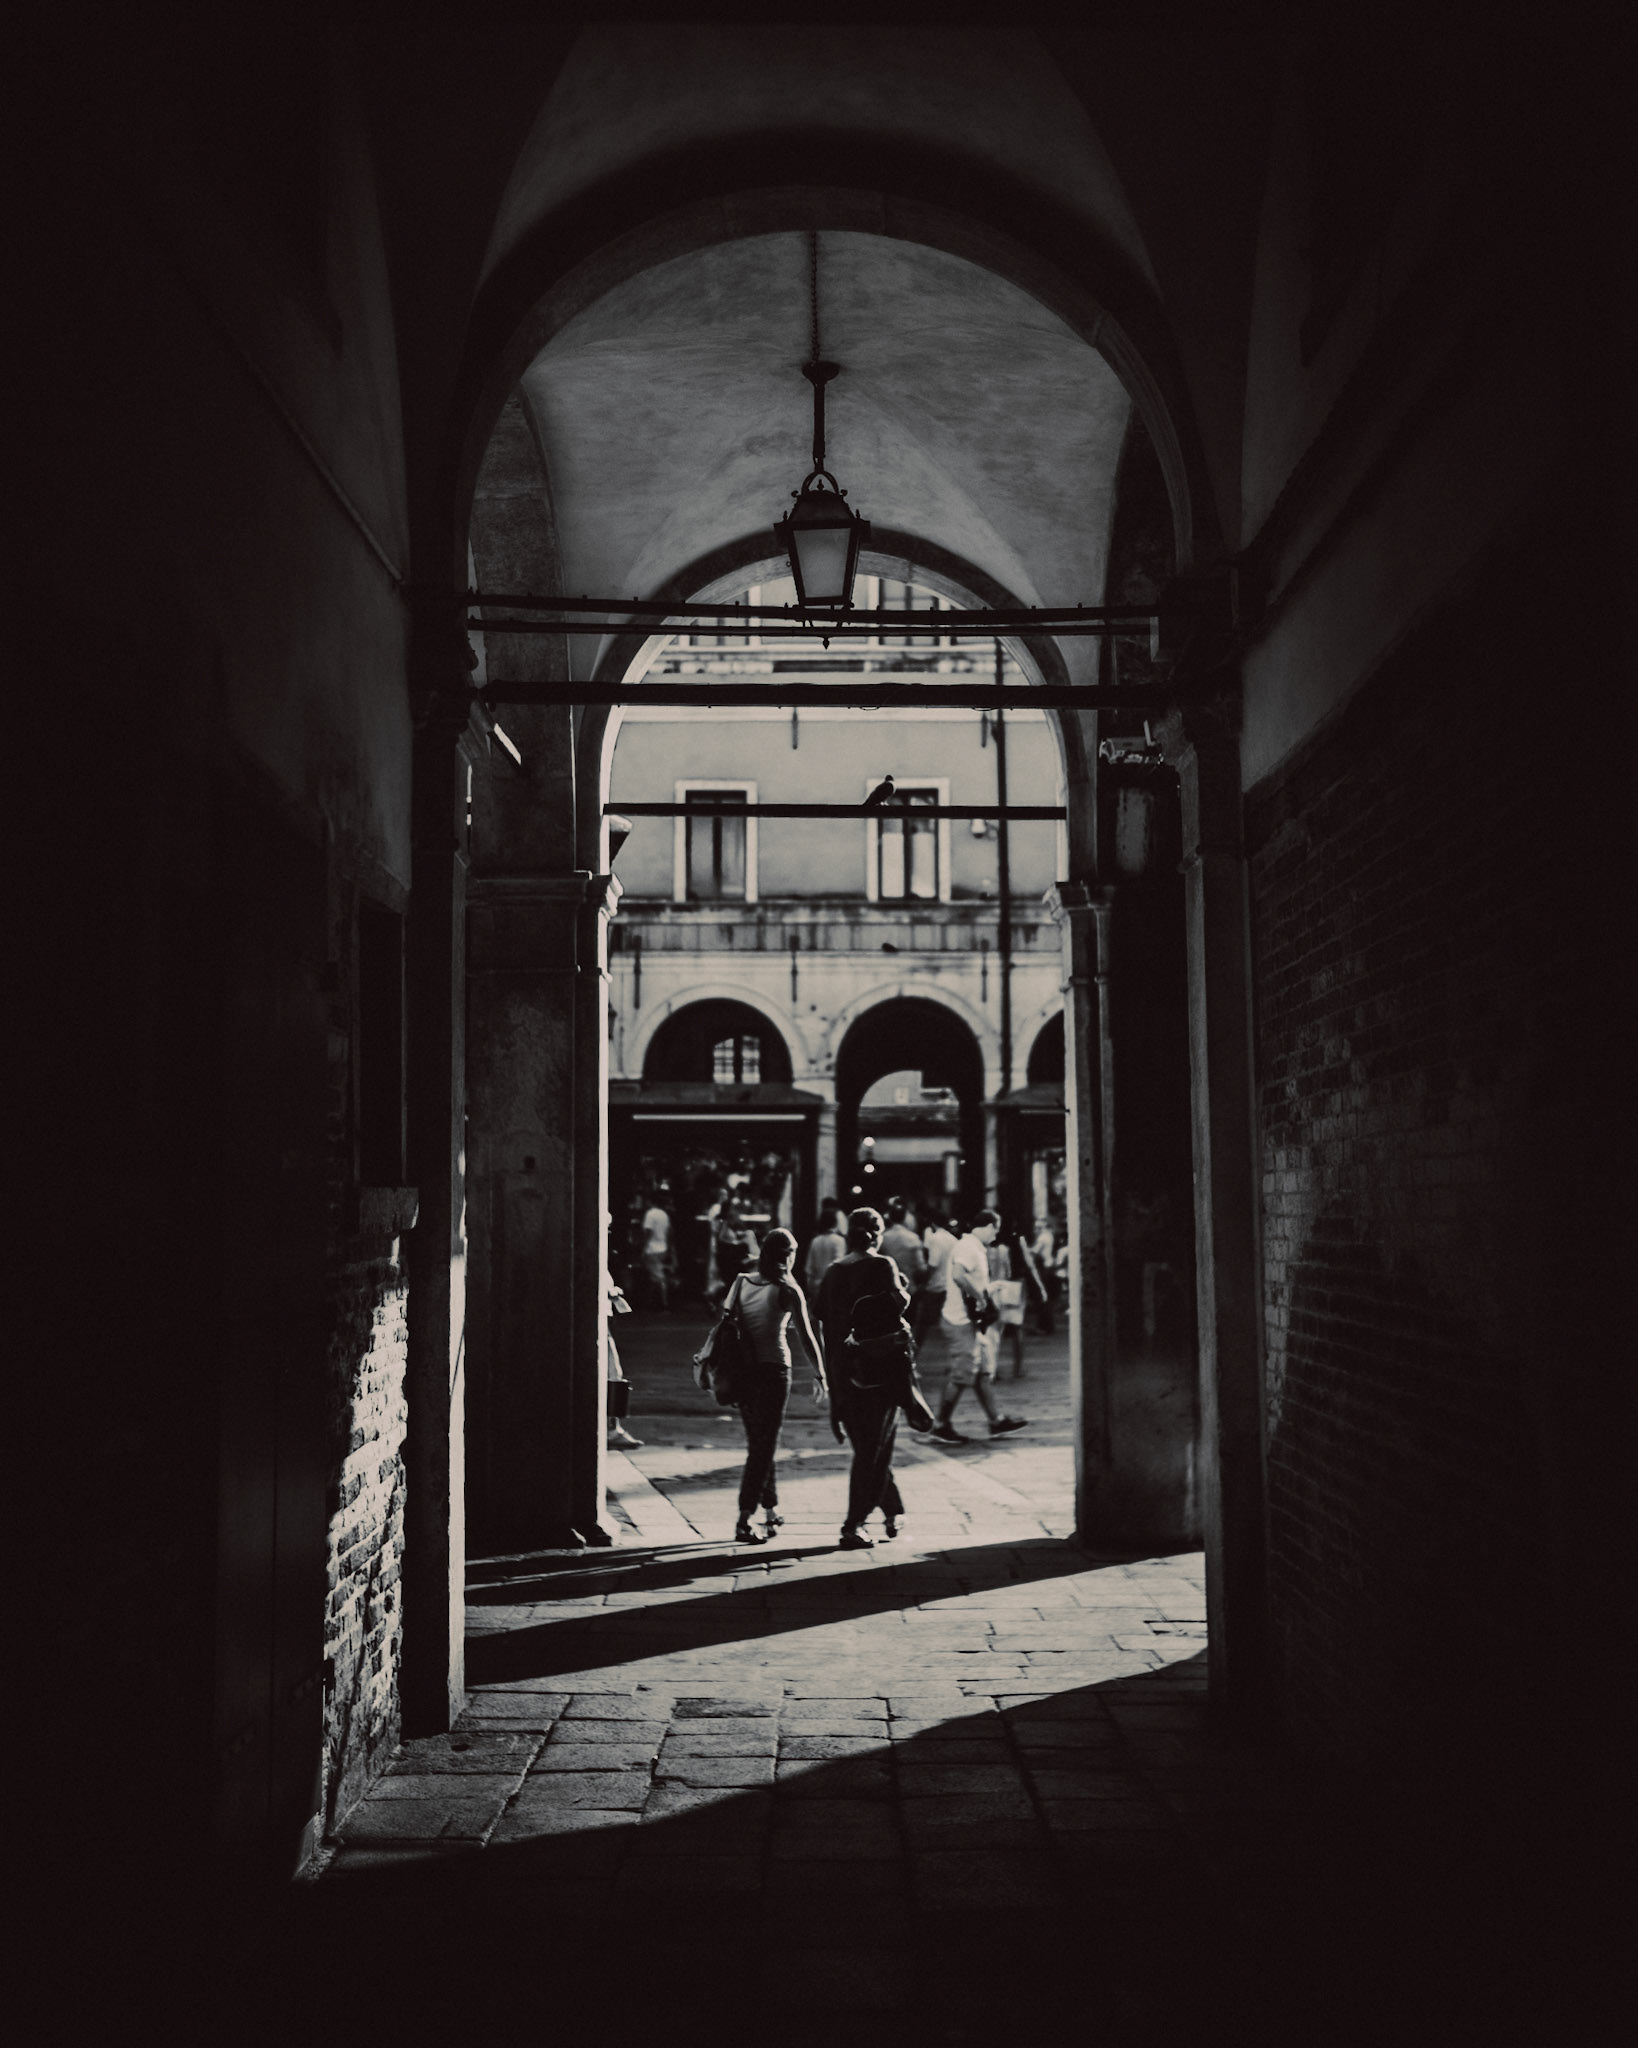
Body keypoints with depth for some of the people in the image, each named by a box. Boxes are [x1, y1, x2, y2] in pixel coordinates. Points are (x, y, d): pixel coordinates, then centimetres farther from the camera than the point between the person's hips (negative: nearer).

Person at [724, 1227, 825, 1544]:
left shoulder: (741, 1282, 4)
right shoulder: (787, 1290, -8)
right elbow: (805, 1337, -9)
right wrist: (820, 1375, 2)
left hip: (741, 1371, 5)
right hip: (773, 1370, -5)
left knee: (759, 1444, 19)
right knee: (764, 1446, 1)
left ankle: (771, 1510, 31)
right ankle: (744, 1522, -5)